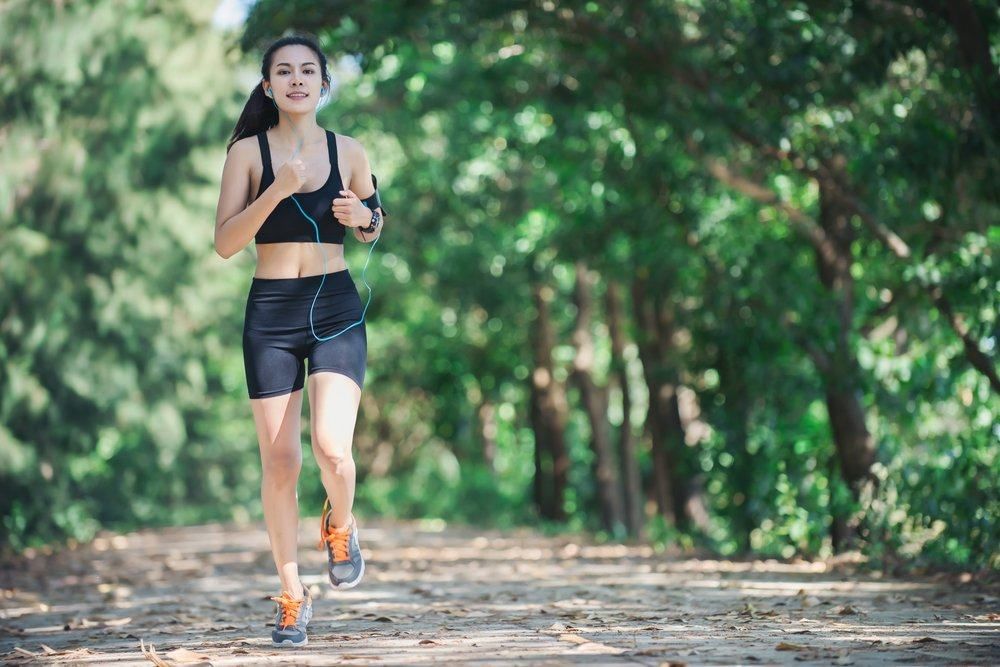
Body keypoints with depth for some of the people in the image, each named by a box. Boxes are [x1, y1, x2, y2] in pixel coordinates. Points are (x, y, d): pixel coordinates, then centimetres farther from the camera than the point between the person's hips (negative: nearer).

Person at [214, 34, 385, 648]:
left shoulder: (348, 152, 5)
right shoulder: (249, 152, 1)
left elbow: (371, 230, 19)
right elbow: (225, 243, -6)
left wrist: (366, 218, -4)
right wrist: (276, 190, -18)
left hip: (336, 309, 0)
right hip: (271, 314, 0)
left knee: (331, 446, -18)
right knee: (280, 463, 2)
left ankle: (341, 525, 17)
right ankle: (293, 596, 16)